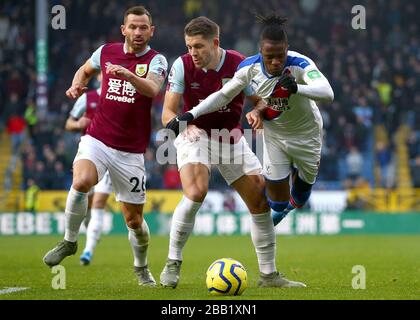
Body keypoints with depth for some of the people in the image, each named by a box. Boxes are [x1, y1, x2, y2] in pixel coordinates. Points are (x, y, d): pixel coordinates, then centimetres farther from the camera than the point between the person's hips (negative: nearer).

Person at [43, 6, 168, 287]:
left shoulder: (156, 60, -6)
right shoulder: (106, 52, 5)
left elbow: (152, 89, -28)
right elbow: (86, 69, 27)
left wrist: (129, 75, -47)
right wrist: (77, 85, 5)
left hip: (131, 152, -1)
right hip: (97, 140, 1)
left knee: (134, 218, 4)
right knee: (81, 182, -30)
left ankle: (142, 268, 32)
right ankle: (69, 241, -8)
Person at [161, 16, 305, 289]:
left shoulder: (240, 65, -13)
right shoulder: (182, 66, -15)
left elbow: (261, 101, -1)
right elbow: (168, 112, -13)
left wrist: (257, 113, -25)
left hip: (231, 138, 3)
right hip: (195, 134, -3)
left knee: (261, 202, -1)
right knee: (196, 193, -29)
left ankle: (268, 274, 12)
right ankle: (172, 264, -15)